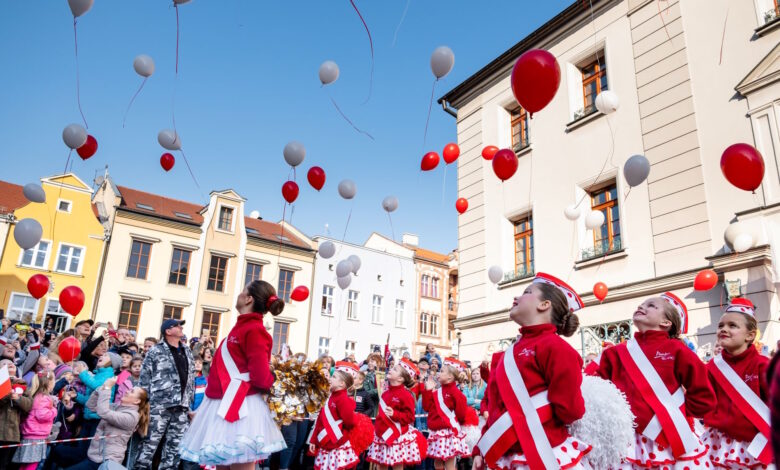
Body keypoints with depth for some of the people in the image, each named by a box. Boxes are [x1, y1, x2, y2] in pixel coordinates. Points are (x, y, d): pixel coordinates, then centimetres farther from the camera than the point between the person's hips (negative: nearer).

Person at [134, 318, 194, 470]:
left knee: (175, 445, 8)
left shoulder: (187, 352, 16)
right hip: (160, 405, -5)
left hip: (181, 407, 5)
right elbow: (144, 378, -3)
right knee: (151, 442, -3)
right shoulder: (156, 351, -1)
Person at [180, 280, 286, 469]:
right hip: (225, 407, 9)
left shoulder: (254, 330, -14)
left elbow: (261, 377, -19)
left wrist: (271, 381, 0)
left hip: (239, 409, -9)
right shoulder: (243, 327, 14)